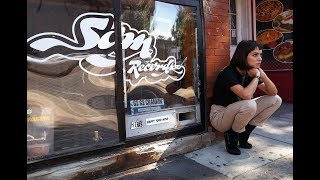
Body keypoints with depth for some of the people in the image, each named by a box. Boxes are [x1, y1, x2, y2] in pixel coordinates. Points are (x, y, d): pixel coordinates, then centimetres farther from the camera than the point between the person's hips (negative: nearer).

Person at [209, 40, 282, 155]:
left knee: (276, 100, -2)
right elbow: (246, 95, -37)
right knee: (249, 105, -37)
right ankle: (231, 136, -7)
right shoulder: (228, 73, -23)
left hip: (238, 113, 8)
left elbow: (273, 93, -1)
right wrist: (257, 76, -21)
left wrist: (263, 75, -18)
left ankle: (244, 134, 4)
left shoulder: (250, 73, 0)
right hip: (219, 116, -7)